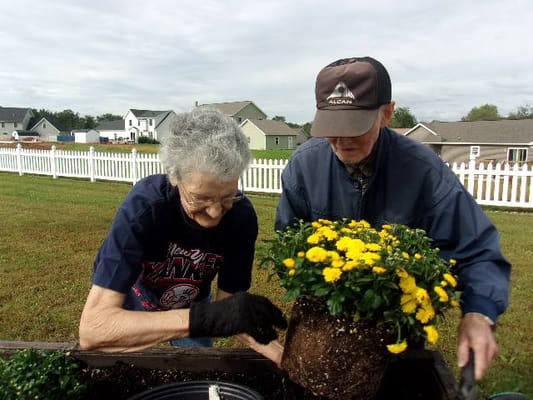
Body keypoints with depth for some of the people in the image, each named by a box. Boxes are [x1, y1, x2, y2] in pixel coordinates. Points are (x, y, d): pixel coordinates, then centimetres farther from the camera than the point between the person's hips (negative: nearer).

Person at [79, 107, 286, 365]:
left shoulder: (242, 216, -27)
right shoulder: (144, 207, -38)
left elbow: (228, 304, -18)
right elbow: (92, 327, -45)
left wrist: (279, 353, -34)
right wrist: (202, 318, -55)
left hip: (191, 302, 3)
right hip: (129, 302, -2)